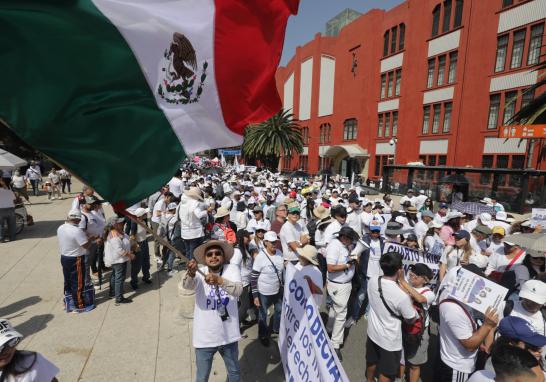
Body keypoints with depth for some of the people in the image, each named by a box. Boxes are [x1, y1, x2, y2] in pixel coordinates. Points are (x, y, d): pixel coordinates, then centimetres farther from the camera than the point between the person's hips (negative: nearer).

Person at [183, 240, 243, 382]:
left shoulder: (232, 269, -10)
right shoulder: (200, 271, -9)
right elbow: (187, 285, -30)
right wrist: (191, 273, -52)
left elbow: (238, 290, -27)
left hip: (228, 335, 1)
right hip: (205, 337, 0)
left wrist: (219, 280, -44)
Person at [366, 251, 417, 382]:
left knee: (371, 361, 31)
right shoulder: (402, 296, -34)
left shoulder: (372, 281, -17)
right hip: (390, 340, -6)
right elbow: (411, 319, -14)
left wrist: (398, 280, -3)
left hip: (372, 332, 6)